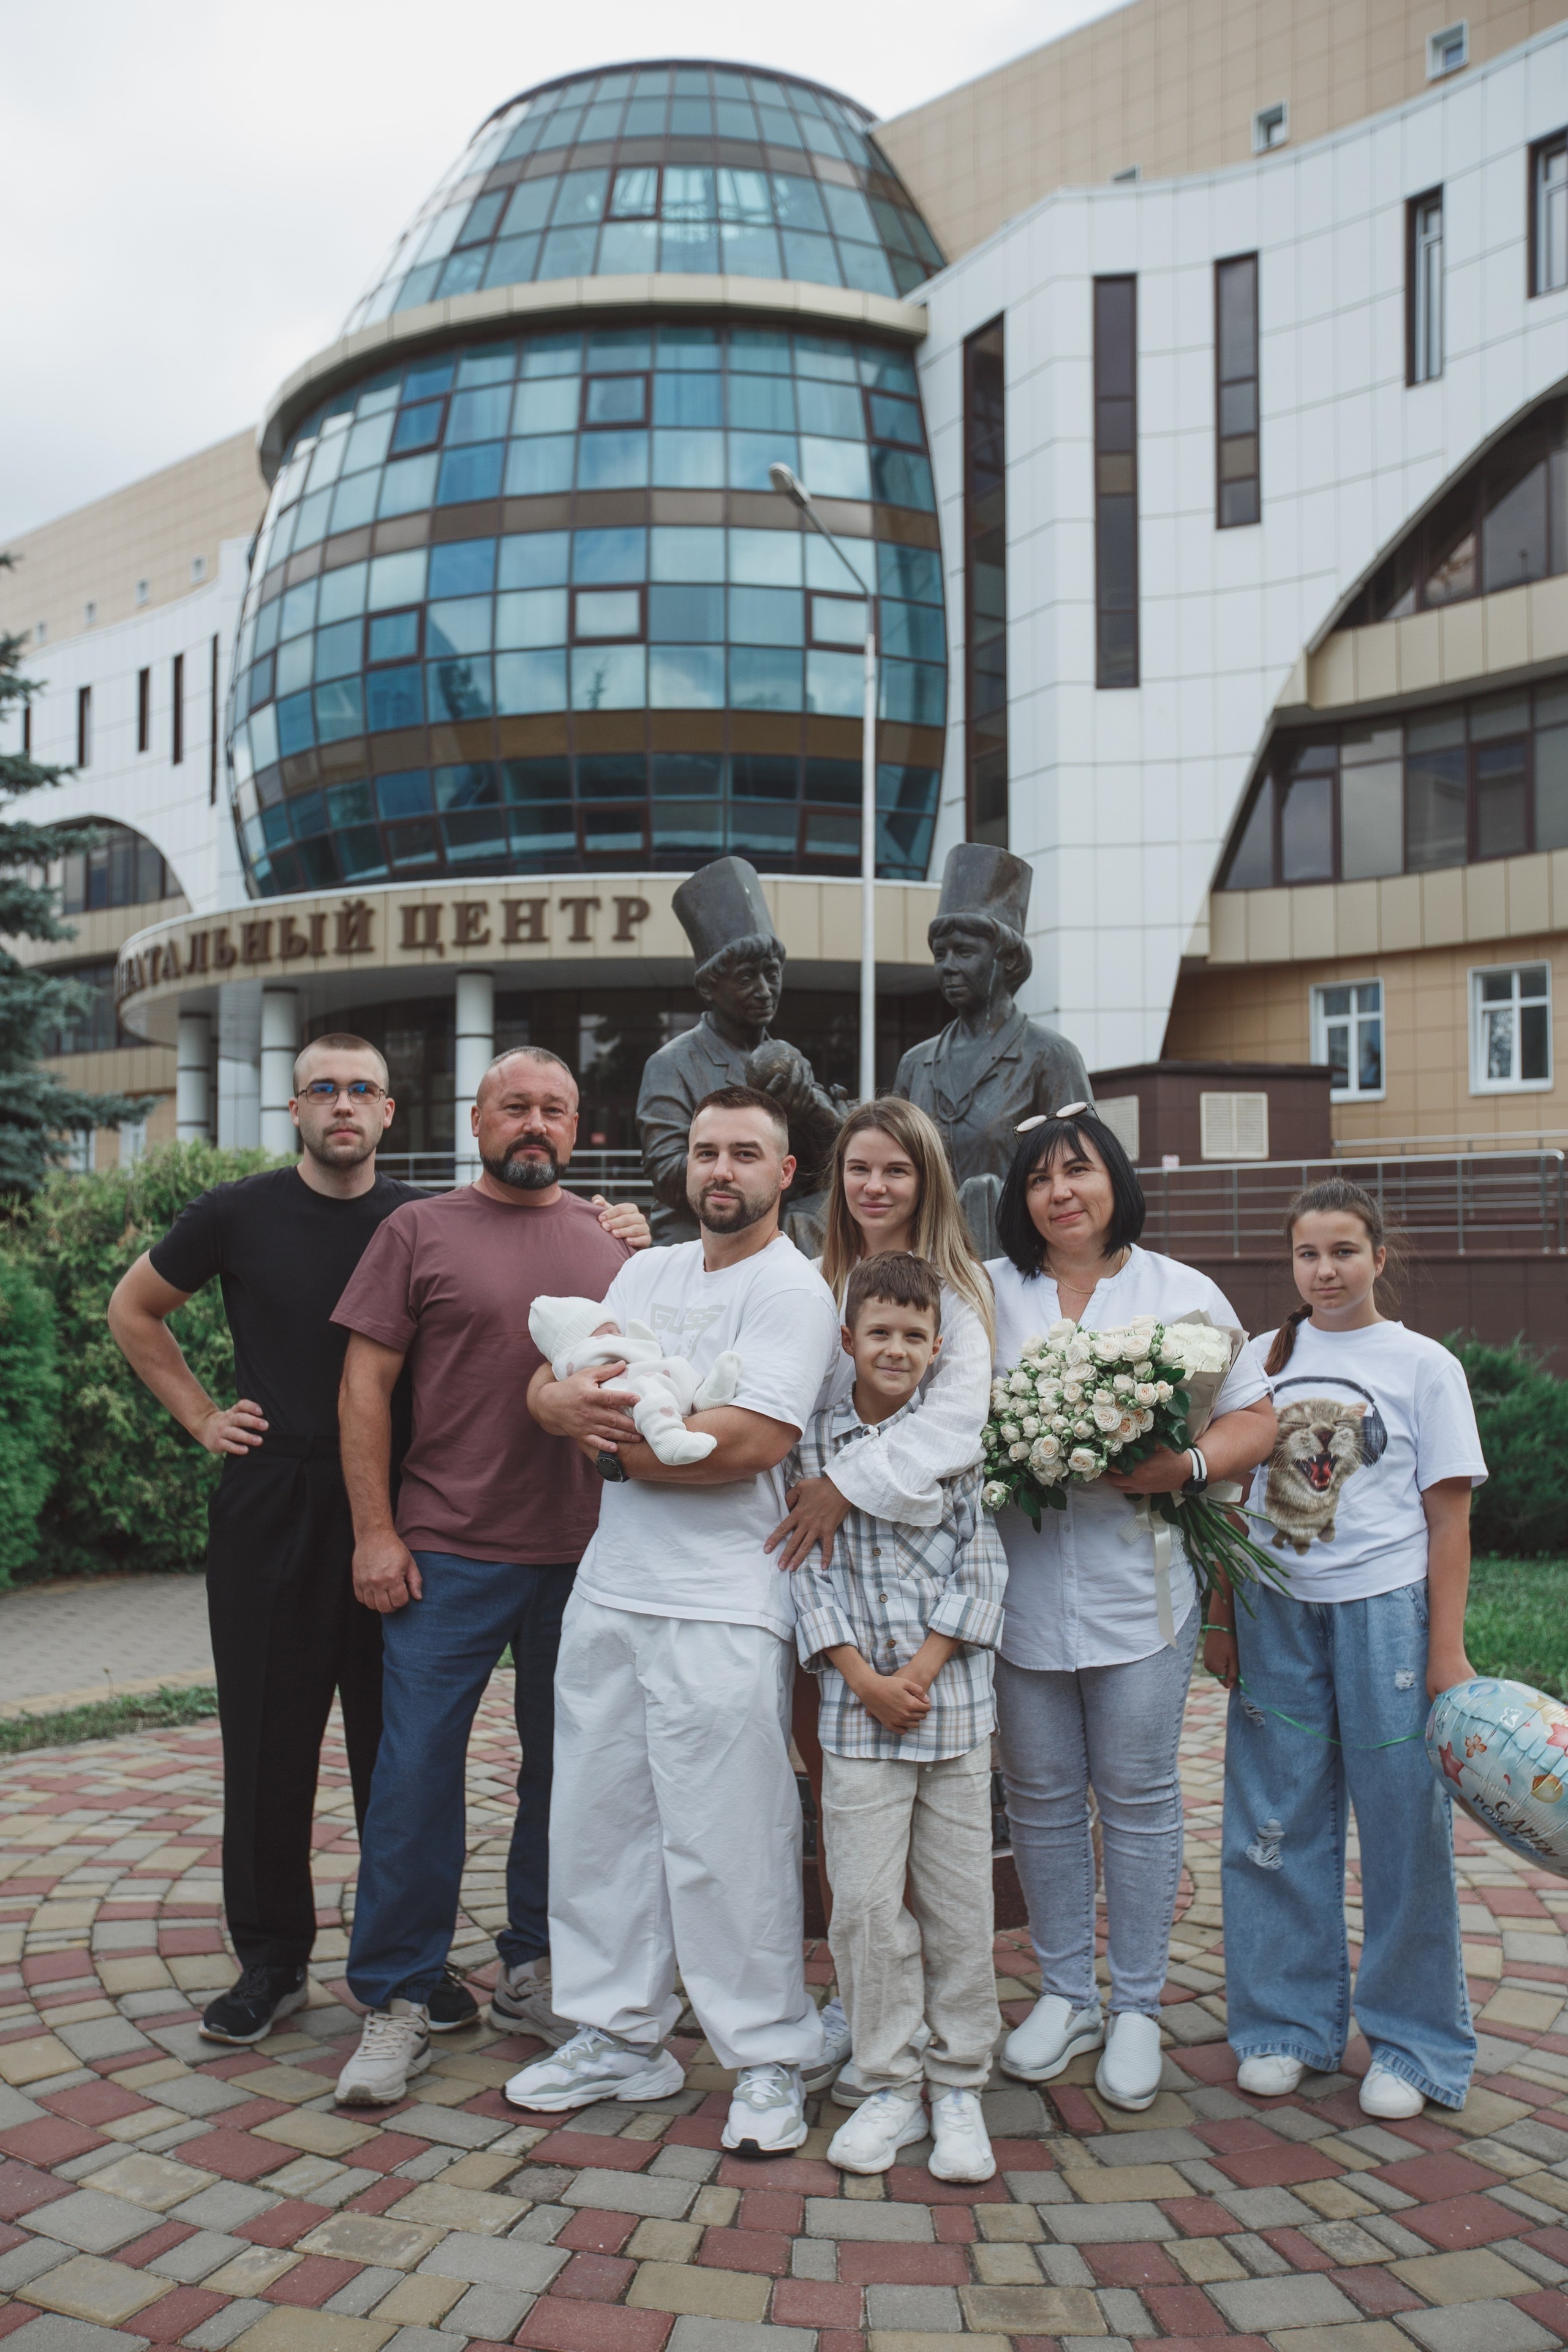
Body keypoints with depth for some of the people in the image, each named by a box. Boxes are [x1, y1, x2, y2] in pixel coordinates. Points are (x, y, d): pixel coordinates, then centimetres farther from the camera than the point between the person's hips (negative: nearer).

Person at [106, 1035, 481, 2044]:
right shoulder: (239, 1215, 0)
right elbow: (134, 1309, 14)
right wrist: (201, 1415, 6)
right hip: (269, 1507, 0)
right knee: (268, 1743, 6)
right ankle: (272, 1960, 21)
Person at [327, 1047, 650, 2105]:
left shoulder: (613, 1240, 10)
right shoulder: (421, 1230, 1)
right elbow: (366, 1386, -2)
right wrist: (375, 1531, -7)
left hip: (582, 1553, 4)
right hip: (448, 1552, -3)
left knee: (564, 1768, 12)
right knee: (417, 1770, -1)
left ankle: (535, 1972, 28)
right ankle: (397, 2004, 12)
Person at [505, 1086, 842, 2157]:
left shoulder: (793, 1289, -7)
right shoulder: (647, 1273, 15)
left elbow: (751, 1441, -20)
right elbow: (550, 1385, 11)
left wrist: (614, 1439, -9)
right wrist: (564, 1396, -14)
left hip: (721, 1610, -7)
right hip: (609, 1590, 7)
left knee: (729, 1843, -1)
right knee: (598, 1820, 14)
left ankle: (771, 2061, 15)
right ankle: (623, 2036, 29)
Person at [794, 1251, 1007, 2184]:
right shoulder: (815, 1440, 3)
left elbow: (982, 1567, 0)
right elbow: (810, 1568, 1)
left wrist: (920, 1671, -9)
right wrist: (862, 1677, -9)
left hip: (953, 1696, 0)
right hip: (856, 1705, 0)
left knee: (957, 1901, 7)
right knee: (866, 1904, 3)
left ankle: (960, 2087, 22)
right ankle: (890, 2088, 18)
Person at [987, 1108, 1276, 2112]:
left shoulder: (1183, 1292, 6)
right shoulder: (988, 1293, 7)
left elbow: (1258, 1418, 5)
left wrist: (1185, 1466, -13)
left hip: (1137, 1579, -1)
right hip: (1021, 1576, 1)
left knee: (1138, 1793, 5)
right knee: (1041, 1794, 10)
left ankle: (1137, 2008, 20)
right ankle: (1065, 1993, 26)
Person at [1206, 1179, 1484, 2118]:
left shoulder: (1424, 1364, -1)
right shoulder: (1263, 1358, 7)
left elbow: (1449, 1518, -1)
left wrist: (1446, 1650, -6)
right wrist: (1220, 1619, 7)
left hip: (1385, 1609, -3)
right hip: (1277, 1612, 3)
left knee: (1403, 1824, 3)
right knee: (1277, 1825, 8)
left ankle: (1414, 2043, 19)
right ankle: (1288, 2024, 24)